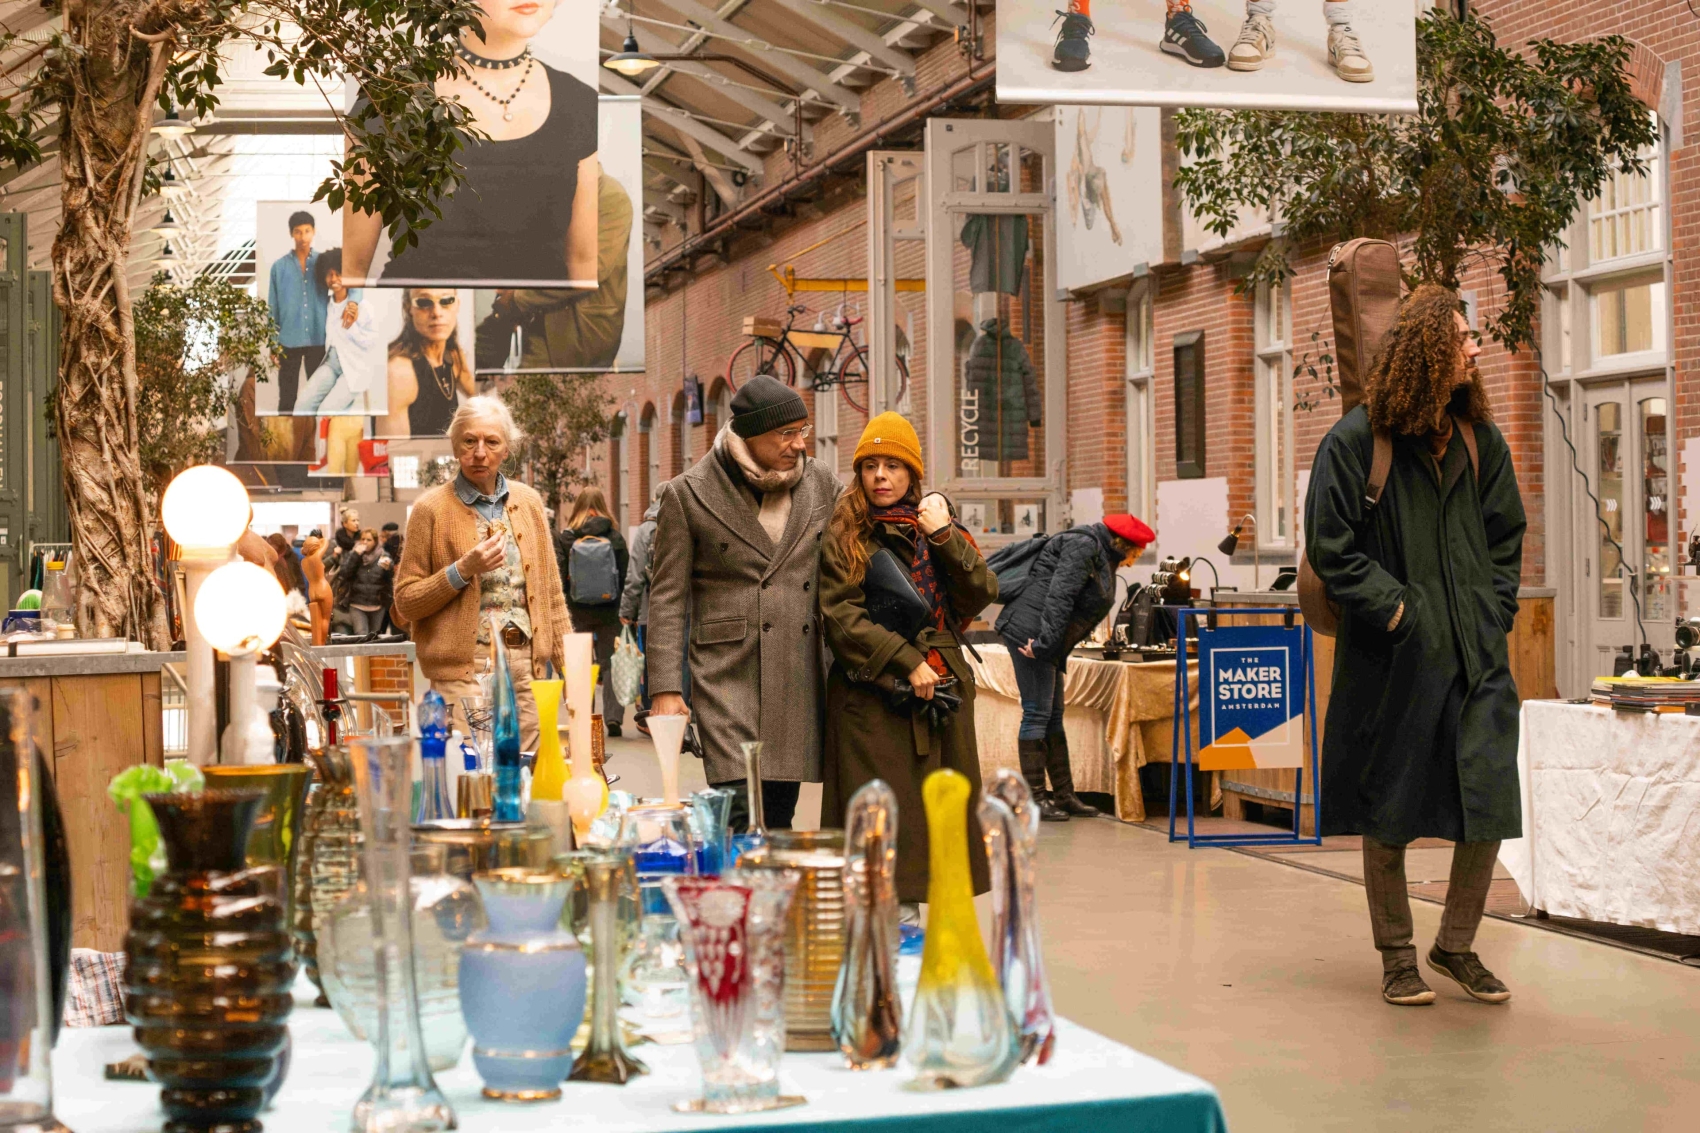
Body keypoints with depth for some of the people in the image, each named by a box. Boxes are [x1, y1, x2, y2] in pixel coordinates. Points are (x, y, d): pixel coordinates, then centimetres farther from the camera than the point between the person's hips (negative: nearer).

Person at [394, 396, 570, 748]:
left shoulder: (529, 502, 12)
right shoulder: (432, 508, -2)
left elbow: (551, 594, 15)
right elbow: (405, 603, -1)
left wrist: (570, 664, 8)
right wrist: (461, 570, -14)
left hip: (526, 665, 4)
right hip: (464, 669, -4)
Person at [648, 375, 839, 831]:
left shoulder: (822, 483, 10)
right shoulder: (689, 494, -1)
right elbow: (667, 596, -1)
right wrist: (665, 688, -7)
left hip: (800, 680, 4)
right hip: (728, 673, -4)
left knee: (779, 818, 8)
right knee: (739, 815, -14)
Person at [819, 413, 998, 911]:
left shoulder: (934, 524, 14)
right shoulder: (844, 537, 3)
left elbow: (982, 594, 3)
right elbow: (840, 618, -8)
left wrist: (944, 536, -9)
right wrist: (906, 662, -15)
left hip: (943, 694, 4)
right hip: (873, 697, -4)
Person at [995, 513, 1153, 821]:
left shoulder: (1101, 558, 19)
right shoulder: (1084, 545, -13)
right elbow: (1059, 595, -22)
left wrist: (1049, 645, 16)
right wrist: (1044, 642, -26)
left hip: (1050, 642, 11)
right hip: (1030, 631, -11)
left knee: (1053, 715, 12)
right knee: (1037, 713, -8)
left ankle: (1064, 796, 17)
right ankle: (1034, 800, -5)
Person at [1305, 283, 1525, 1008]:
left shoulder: (1480, 439, 10)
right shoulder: (1355, 442, -6)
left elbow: (1507, 535, 18)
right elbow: (1329, 545, -6)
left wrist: (1495, 613, 7)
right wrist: (1393, 608, -11)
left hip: (1476, 651, 4)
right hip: (1392, 656, -4)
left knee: (1491, 801, -2)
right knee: (1389, 811, 5)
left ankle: (1456, 946, 17)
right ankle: (1397, 956, 19)